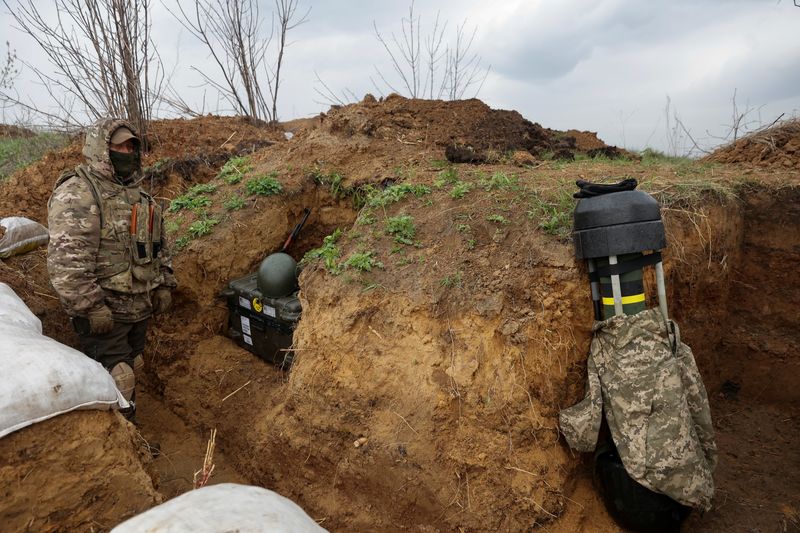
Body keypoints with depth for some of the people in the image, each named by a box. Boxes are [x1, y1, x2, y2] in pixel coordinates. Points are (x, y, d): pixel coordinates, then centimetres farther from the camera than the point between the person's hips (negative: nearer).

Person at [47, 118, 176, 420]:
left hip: (140, 308, 9)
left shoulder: (138, 196, 13)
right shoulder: (77, 194, -15)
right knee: (114, 383, -4)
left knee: (130, 372, 20)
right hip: (104, 311, -8)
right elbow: (66, 260, -23)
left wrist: (164, 285, 14)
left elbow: (158, 246, 20)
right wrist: (90, 307, -23)